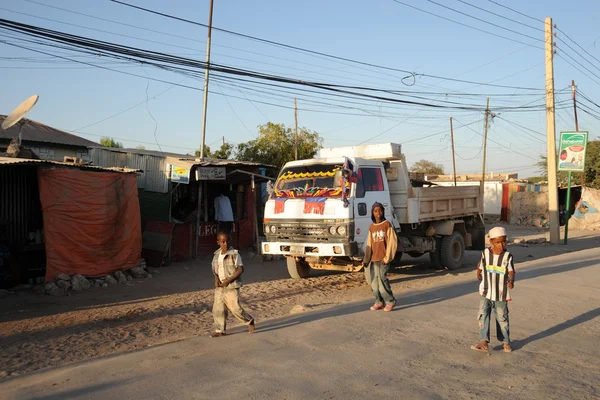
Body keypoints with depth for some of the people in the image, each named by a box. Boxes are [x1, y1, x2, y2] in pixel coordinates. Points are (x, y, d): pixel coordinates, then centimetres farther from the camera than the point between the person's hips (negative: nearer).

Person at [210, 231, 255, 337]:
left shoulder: (234, 254, -11)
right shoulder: (217, 254, 7)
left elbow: (240, 269, -14)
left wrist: (228, 280, -18)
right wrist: (216, 279, -3)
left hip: (231, 286, -6)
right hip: (219, 286, 6)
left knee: (235, 308, -5)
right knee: (217, 309, 6)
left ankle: (249, 321, 19)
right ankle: (220, 330, 19)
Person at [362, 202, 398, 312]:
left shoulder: (387, 224, -3)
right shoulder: (371, 227, 12)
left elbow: (392, 242, -6)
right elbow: (369, 245, 13)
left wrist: (387, 257, -11)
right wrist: (366, 259, 6)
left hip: (383, 258, -5)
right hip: (373, 258, 5)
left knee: (382, 278, -13)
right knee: (373, 280, 3)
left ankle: (390, 301, 2)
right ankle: (379, 301, 16)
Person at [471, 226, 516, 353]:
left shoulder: (508, 256, -8)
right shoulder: (485, 253, -3)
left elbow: (511, 271, -18)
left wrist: (511, 281, -35)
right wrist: (478, 274, 18)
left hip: (501, 295, -1)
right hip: (485, 293, 1)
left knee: (502, 318, 11)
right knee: (483, 316, -8)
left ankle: (505, 342, 28)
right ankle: (484, 342, -8)